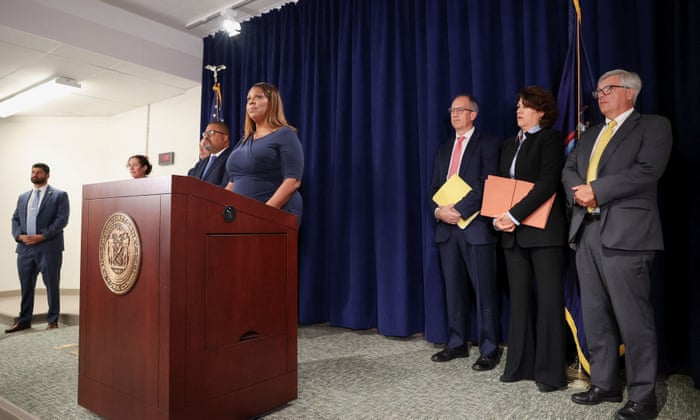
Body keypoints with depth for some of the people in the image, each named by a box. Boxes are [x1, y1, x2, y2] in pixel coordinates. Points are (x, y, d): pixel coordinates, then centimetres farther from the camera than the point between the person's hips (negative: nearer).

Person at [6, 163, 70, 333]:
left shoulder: (59, 195, 1)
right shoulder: (23, 197, 19)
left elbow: (62, 219, -9)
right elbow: (15, 219, 14)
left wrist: (42, 236, -16)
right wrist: (19, 236, -5)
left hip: (49, 247, -5)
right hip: (25, 248, 5)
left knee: (51, 285, 2)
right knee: (26, 286, 10)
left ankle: (52, 321, 11)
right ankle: (24, 320, 20)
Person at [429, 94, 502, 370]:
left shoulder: (488, 145, 0)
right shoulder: (443, 149, 19)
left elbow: (486, 185, -12)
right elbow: (434, 188, 15)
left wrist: (458, 209, -18)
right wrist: (439, 211, -5)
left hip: (475, 226, -6)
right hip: (447, 227, 6)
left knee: (484, 290, -1)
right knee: (454, 289, 11)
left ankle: (489, 350, 9)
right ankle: (457, 344, 22)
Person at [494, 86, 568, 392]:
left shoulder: (550, 139, -1)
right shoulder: (508, 144, 19)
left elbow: (548, 183, -15)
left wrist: (514, 214, -20)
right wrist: (499, 217, -2)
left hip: (543, 230, -6)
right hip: (512, 232, 7)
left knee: (549, 299, 0)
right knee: (519, 298, 10)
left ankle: (550, 371, 9)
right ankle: (520, 365, 19)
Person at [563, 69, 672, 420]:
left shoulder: (653, 126, 1)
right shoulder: (590, 134, 22)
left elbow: (647, 171, -14)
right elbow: (568, 170, 14)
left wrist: (596, 189, -13)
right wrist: (578, 191, -7)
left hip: (625, 233, -7)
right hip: (587, 232, 7)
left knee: (633, 320, -1)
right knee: (596, 317, 13)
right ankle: (605, 384, 26)